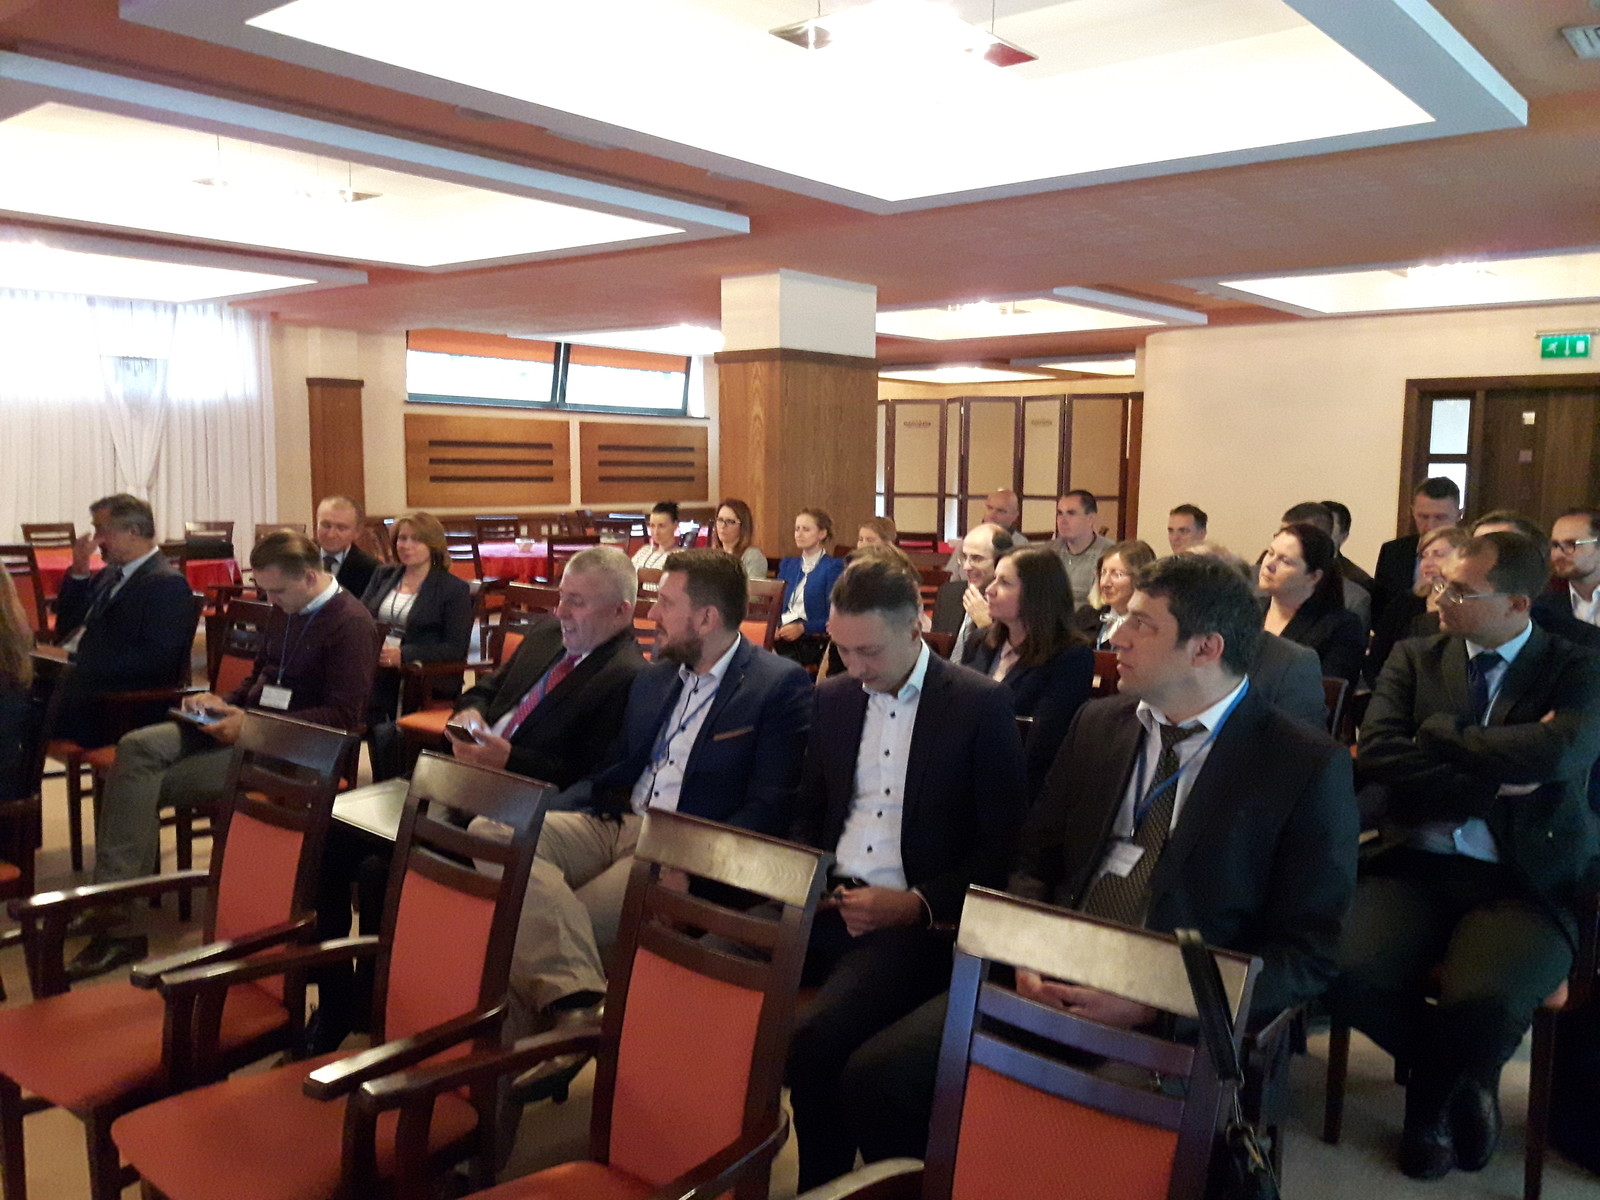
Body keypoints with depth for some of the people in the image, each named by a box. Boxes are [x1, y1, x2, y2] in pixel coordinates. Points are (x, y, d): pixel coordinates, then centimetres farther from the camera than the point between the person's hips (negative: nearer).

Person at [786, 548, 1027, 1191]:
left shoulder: (982, 705, -5)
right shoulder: (832, 698, 12)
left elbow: (1002, 845, -6)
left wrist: (920, 905, -16)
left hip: (915, 922, -5)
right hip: (827, 905, 5)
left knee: (812, 1038, -30)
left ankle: (823, 1180, -2)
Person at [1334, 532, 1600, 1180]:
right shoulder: (1414, 658, 9)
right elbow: (1376, 756, -6)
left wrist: (1434, 733, -8)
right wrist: (1492, 785, -12)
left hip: (1524, 883, -2)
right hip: (1417, 866, 3)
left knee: (1483, 1005, -33)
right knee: (1342, 972, -26)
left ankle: (1432, 1093, 7)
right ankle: (1463, 1077, 10)